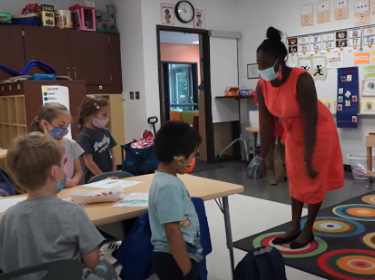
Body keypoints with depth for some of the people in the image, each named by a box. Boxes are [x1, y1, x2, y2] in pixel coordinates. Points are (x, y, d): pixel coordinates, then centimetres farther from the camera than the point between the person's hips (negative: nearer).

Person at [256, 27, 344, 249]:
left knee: (314, 180, 2)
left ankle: (308, 230, 15)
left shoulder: (301, 80, -34)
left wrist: (308, 161, -27)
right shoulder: (263, 86, -17)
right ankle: (295, 228, 23)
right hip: (294, 131, 6)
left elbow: (310, 124, -30)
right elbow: (267, 124, -9)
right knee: (296, 179, 12)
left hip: (319, 130, -6)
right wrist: (263, 157, -7)